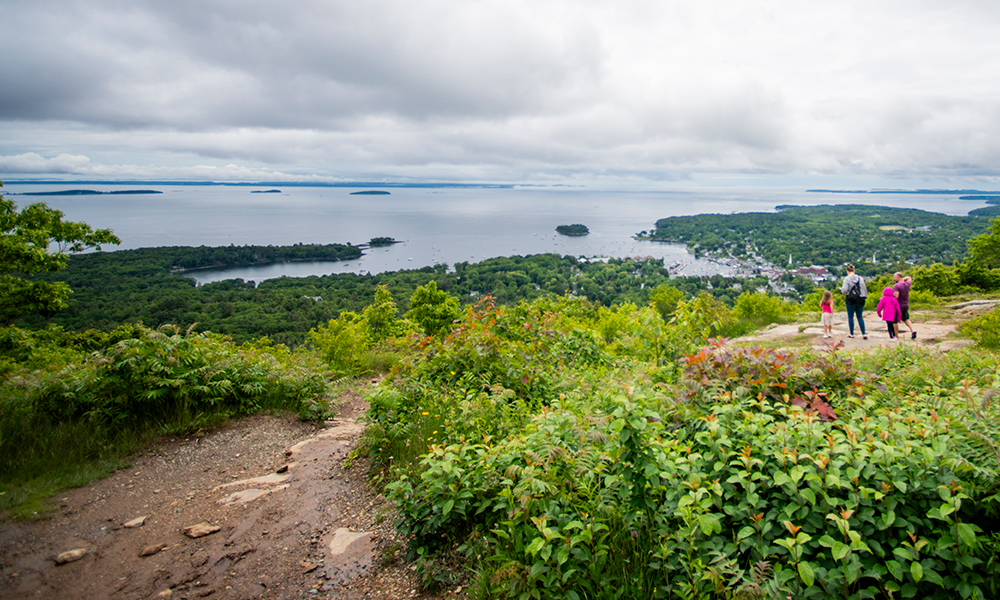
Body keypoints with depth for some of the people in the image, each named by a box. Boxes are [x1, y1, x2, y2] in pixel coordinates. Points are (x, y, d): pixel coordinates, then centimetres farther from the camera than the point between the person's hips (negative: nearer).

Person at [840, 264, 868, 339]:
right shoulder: (860, 278, 4)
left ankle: (851, 334, 11)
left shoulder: (847, 279, -9)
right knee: (860, 316, 10)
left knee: (850, 317, 7)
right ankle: (864, 334, 3)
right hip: (860, 300, 4)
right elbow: (864, 288, 5)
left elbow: (844, 290, -15)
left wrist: (840, 289, 7)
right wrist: (864, 296, 15)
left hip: (851, 300, -4)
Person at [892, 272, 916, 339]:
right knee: (906, 319, 21)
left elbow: (896, 296, -30)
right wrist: (903, 279, 10)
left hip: (898, 306, -7)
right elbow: (910, 278, 25)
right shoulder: (907, 284, 2)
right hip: (906, 305, 7)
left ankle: (896, 336, 8)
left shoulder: (896, 286, -20)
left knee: (895, 321, 5)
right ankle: (912, 330, 0)